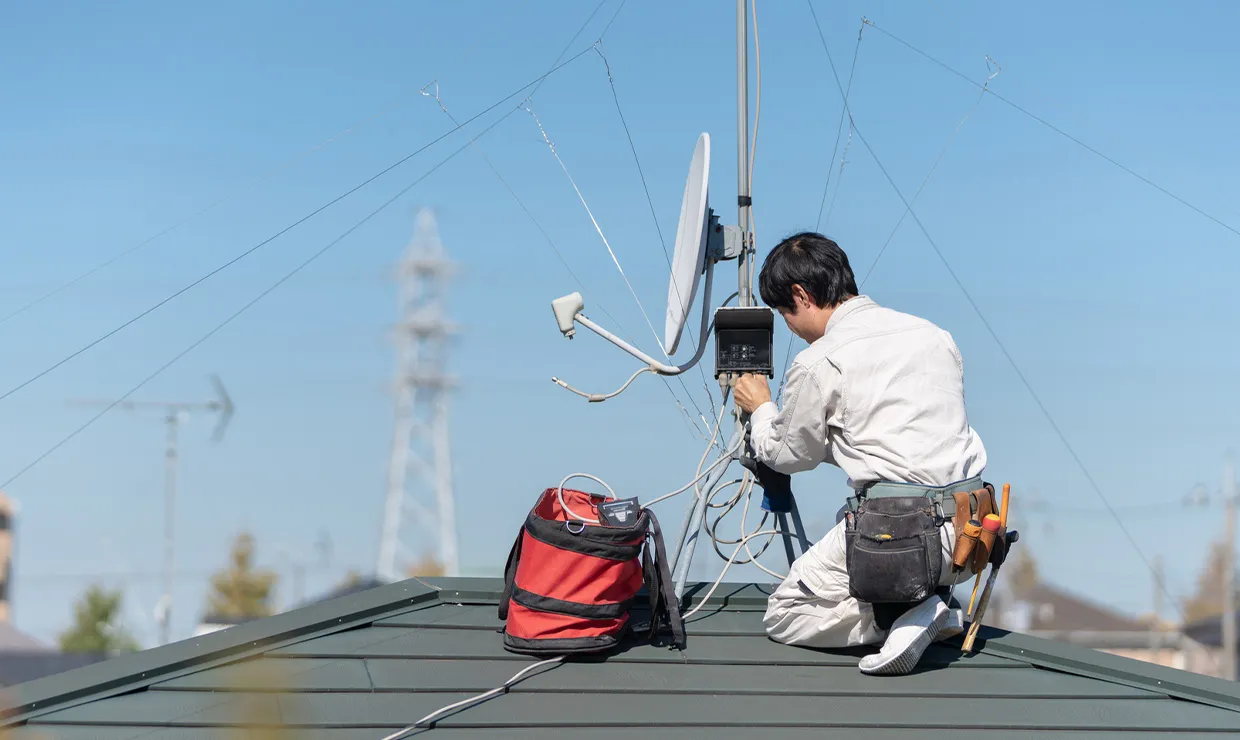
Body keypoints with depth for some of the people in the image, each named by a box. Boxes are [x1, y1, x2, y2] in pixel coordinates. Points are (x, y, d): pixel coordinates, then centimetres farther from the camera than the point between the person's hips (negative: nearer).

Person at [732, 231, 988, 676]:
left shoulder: (817, 363, -4)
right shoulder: (934, 334, 15)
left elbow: (788, 455, 11)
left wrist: (760, 409, 31)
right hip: (970, 537, 7)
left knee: (783, 615, 11)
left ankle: (893, 617, -12)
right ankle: (934, 610, 11)